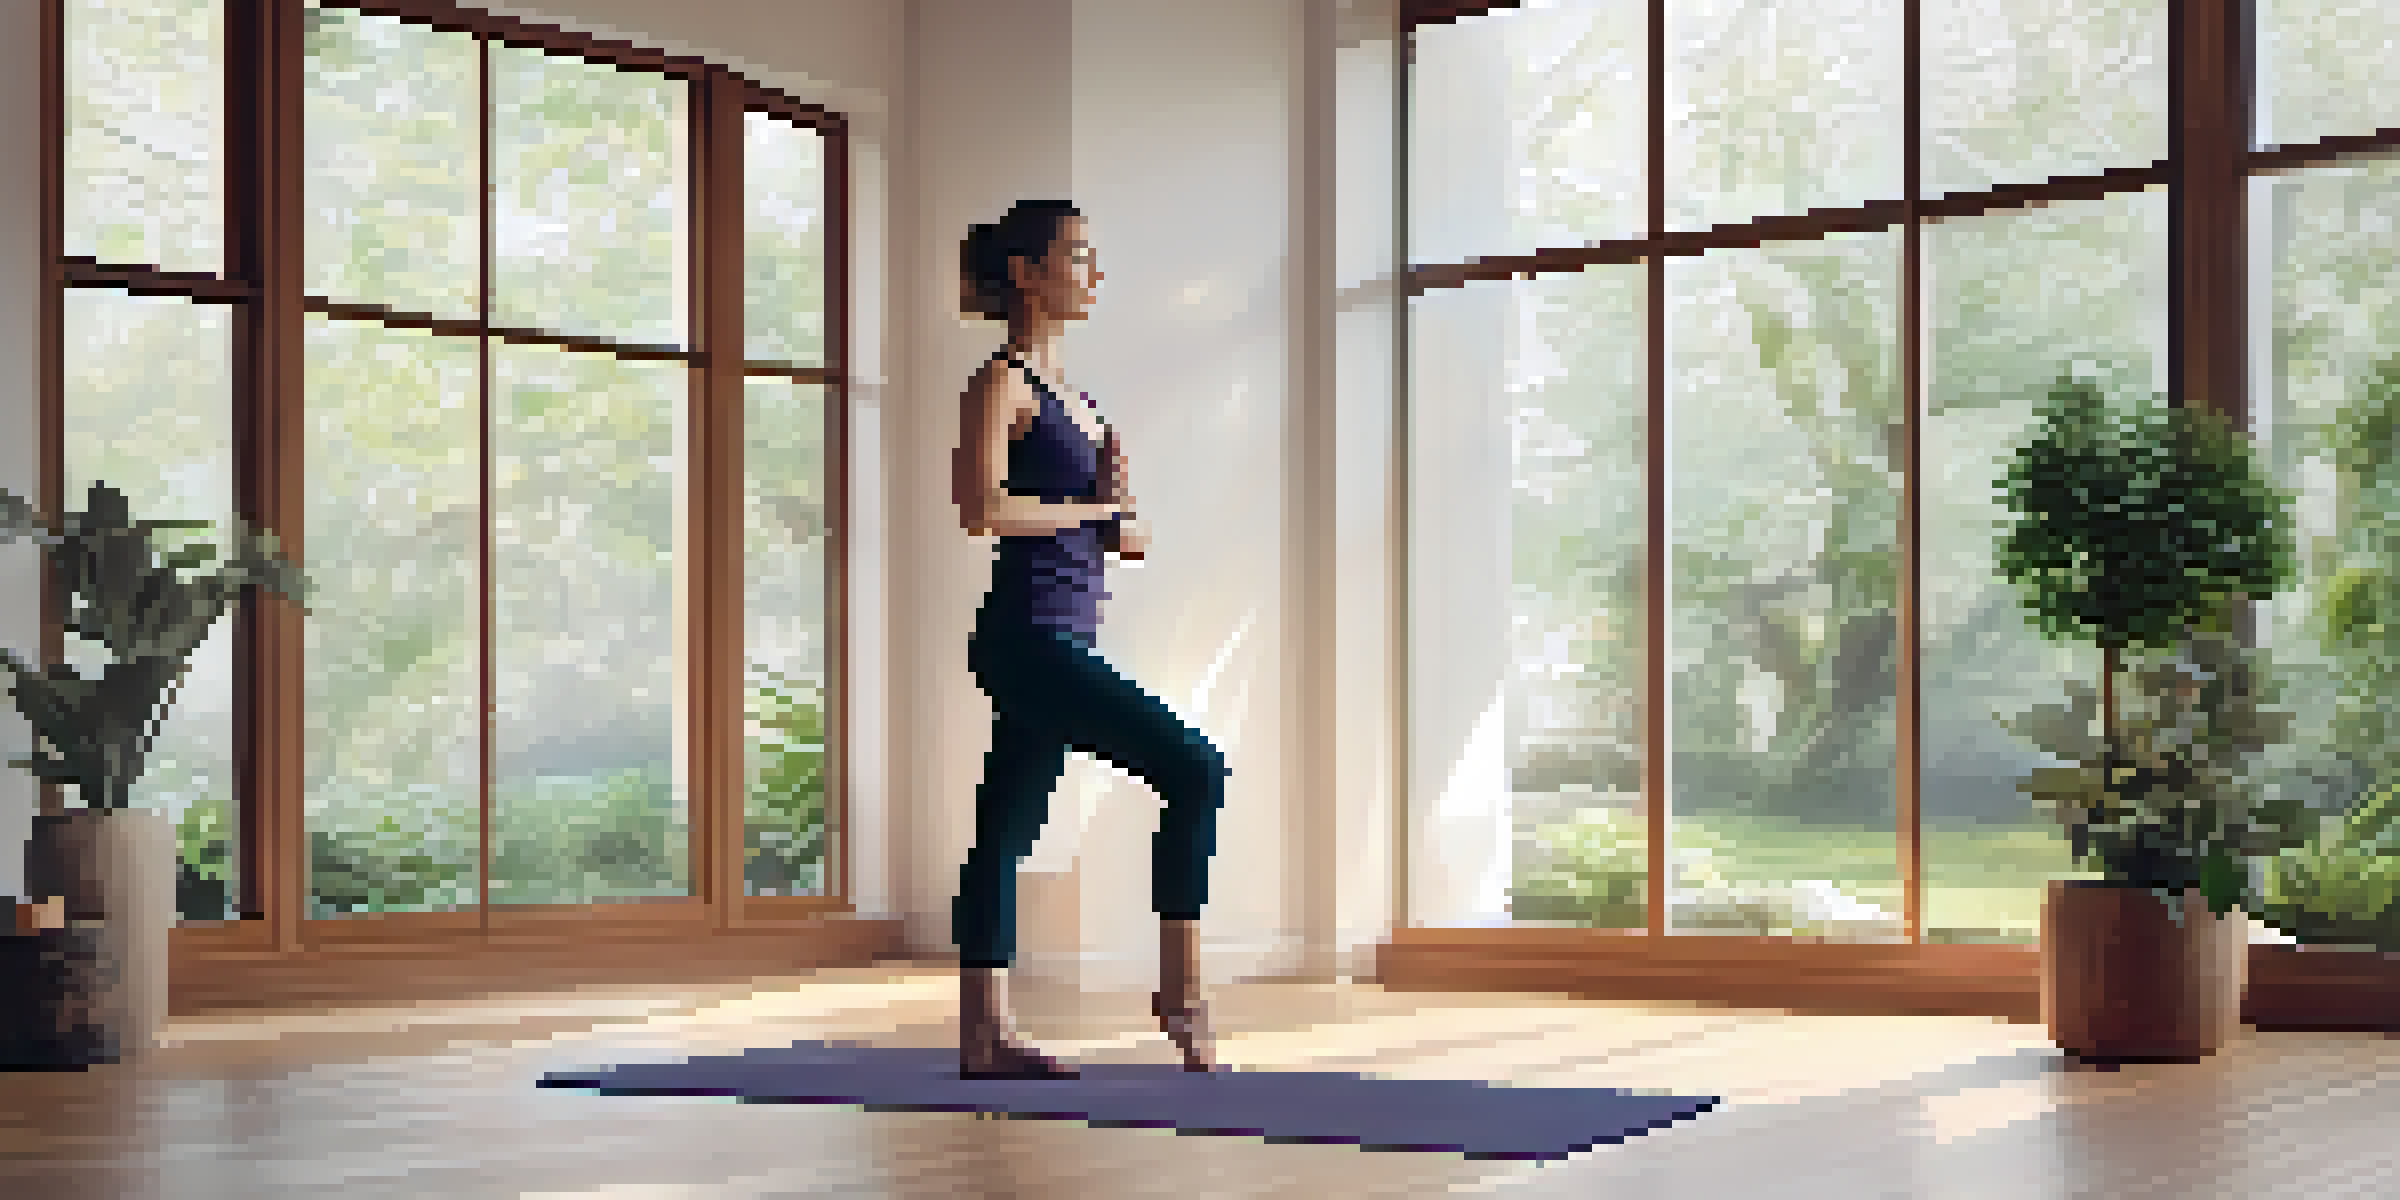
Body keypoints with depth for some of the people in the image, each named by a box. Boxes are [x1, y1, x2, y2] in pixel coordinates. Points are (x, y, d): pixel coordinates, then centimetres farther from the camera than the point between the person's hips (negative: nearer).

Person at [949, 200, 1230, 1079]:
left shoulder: (1066, 390, 18)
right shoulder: (1003, 381, -8)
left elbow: (1112, 526, 22)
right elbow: (981, 506, -21)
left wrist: (1116, 512, 0)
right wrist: (1095, 512, -12)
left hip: (1064, 640, 9)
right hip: (1027, 635, -9)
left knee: (1006, 835, 10)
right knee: (1195, 772, -14)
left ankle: (984, 1036, 14)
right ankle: (1180, 991, -8)